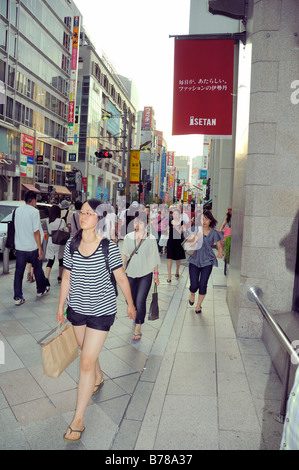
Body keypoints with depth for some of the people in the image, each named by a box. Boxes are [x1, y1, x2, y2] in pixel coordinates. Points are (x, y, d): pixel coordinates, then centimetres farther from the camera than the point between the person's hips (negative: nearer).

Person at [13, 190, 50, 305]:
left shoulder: (17, 210, 5)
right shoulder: (34, 211, -14)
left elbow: (17, 227, 16)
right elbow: (36, 232, -17)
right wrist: (40, 249, -14)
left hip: (19, 247, 4)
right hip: (32, 247, -4)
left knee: (18, 272, 7)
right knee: (38, 269, 15)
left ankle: (18, 297, 6)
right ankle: (41, 290, 32)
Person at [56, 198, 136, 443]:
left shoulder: (108, 246, -15)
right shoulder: (71, 245, -3)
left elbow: (121, 278, -6)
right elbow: (67, 277, 5)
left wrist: (130, 304, 3)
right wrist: (61, 306, 10)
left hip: (102, 309, -5)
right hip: (77, 308, 5)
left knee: (86, 362, -3)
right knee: (87, 351, 24)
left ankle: (78, 420, 13)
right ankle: (99, 378, 57)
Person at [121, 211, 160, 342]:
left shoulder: (150, 238, -8)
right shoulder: (128, 237, -2)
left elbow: (154, 257, 0)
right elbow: (124, 253, 3)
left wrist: (156, 274, 4)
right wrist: (122, 266, -10)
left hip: (145, 275, -3)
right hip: (130, 274, 3)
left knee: (140, 301, -11)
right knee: (130, 300, 15)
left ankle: (138, 330, 4)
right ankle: (137, 317, 47)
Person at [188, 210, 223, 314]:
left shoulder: (214, 233, 2)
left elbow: (219, 245, 9)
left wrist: (220, 253, -11)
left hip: (207, 262, 1)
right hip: (194, 261, 0)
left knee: (203, 285, 0)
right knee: (194, 285, -4)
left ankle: (199, 305, 24)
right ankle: (192, 294, 35)